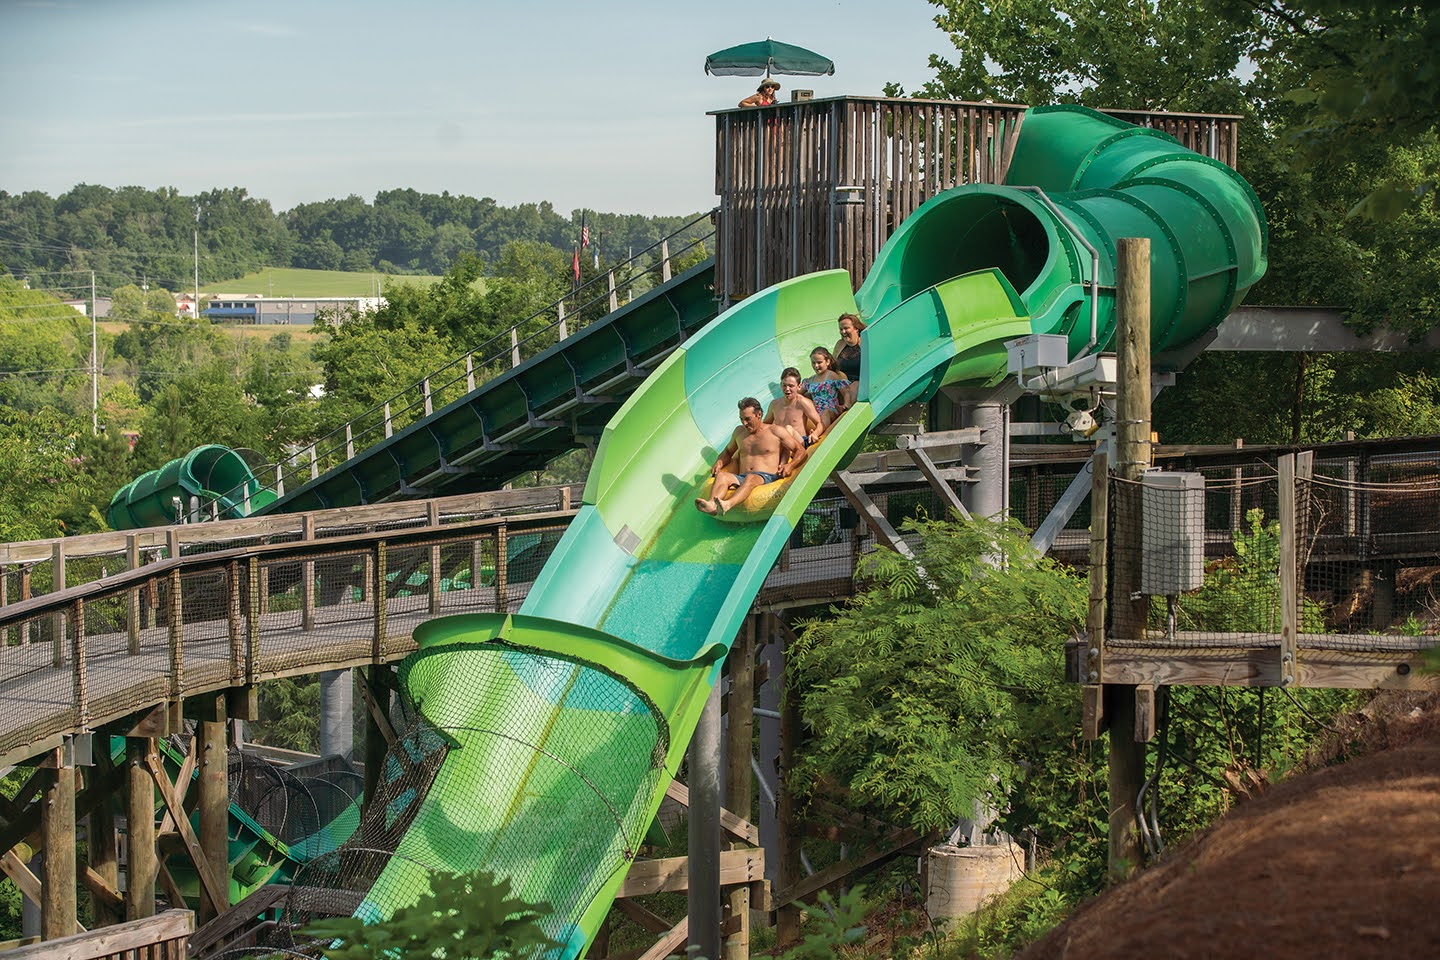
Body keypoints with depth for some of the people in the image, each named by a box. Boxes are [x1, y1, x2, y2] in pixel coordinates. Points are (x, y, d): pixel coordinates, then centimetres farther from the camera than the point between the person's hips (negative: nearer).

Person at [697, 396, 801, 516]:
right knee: (721, 475, -29)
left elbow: (800, 451, 11)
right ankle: (712, 505, -61)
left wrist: (790, 465, -9)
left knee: (751, 478, -42)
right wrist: (719, 462, 18)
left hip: (766, 478, -5)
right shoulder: (739, 432, 25)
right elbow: (728, 452, 41)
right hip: (741, 478, 5)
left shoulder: (775, 432, 10)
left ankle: (728, 504, -71)